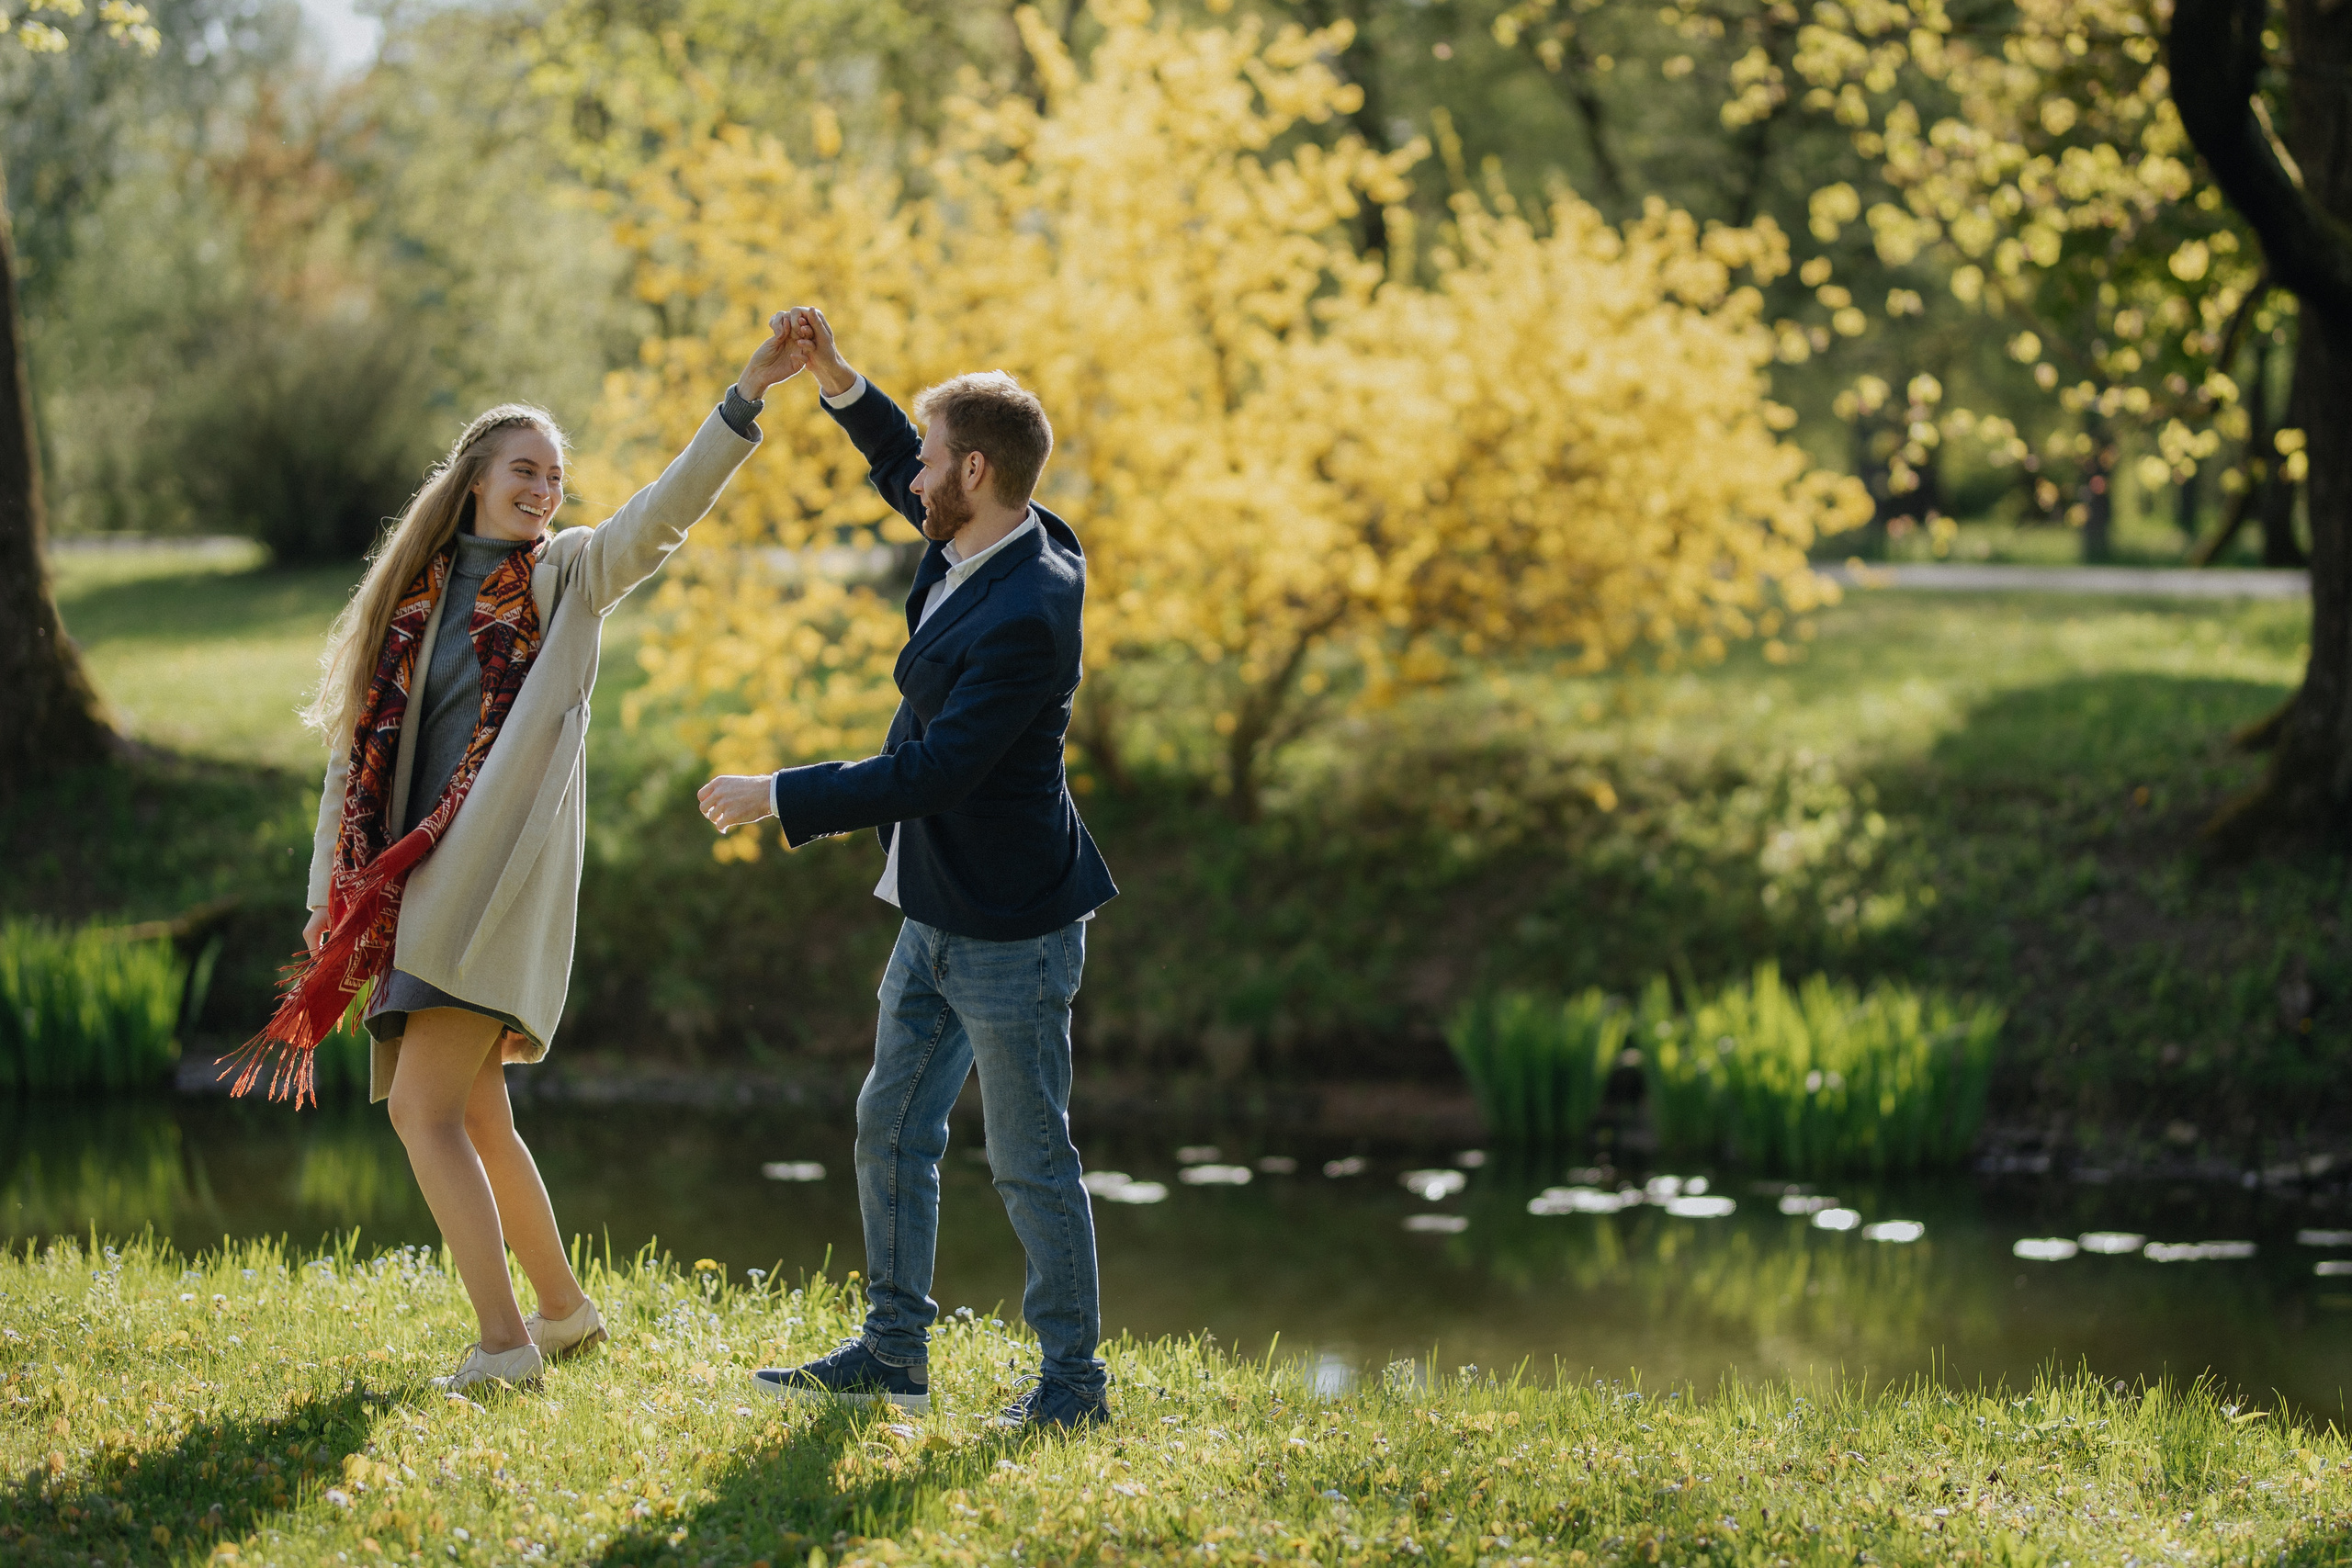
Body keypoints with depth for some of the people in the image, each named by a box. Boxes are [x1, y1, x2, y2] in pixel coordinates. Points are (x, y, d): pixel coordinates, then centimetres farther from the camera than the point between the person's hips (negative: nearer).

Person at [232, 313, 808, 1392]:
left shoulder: (570, 575, 4)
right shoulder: (414, 597, 14)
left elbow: (670, 506, -12)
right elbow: (358, 752, 15)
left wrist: (749, 394, -24)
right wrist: (331, 899, 11)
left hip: (498, 877, -6)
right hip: (413, 883, 6)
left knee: (424, 1108, -16)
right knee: (472, 1119, 12)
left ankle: (504, 1344, -15)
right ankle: (565, 1309, 27)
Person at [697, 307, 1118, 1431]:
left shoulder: (1027, 616, -27)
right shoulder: (978, 546, 2)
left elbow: (937, 771, -29)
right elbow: (904, 479, 25)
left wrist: (782, 797, -24)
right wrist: (838, 385, 11)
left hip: (1008, 928, -10)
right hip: (941, 915, 10)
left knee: (1029, 1160, 0)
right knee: (892, 1128, 15)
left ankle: (1073, 1382, 11)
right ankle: (892, 1352, 25)